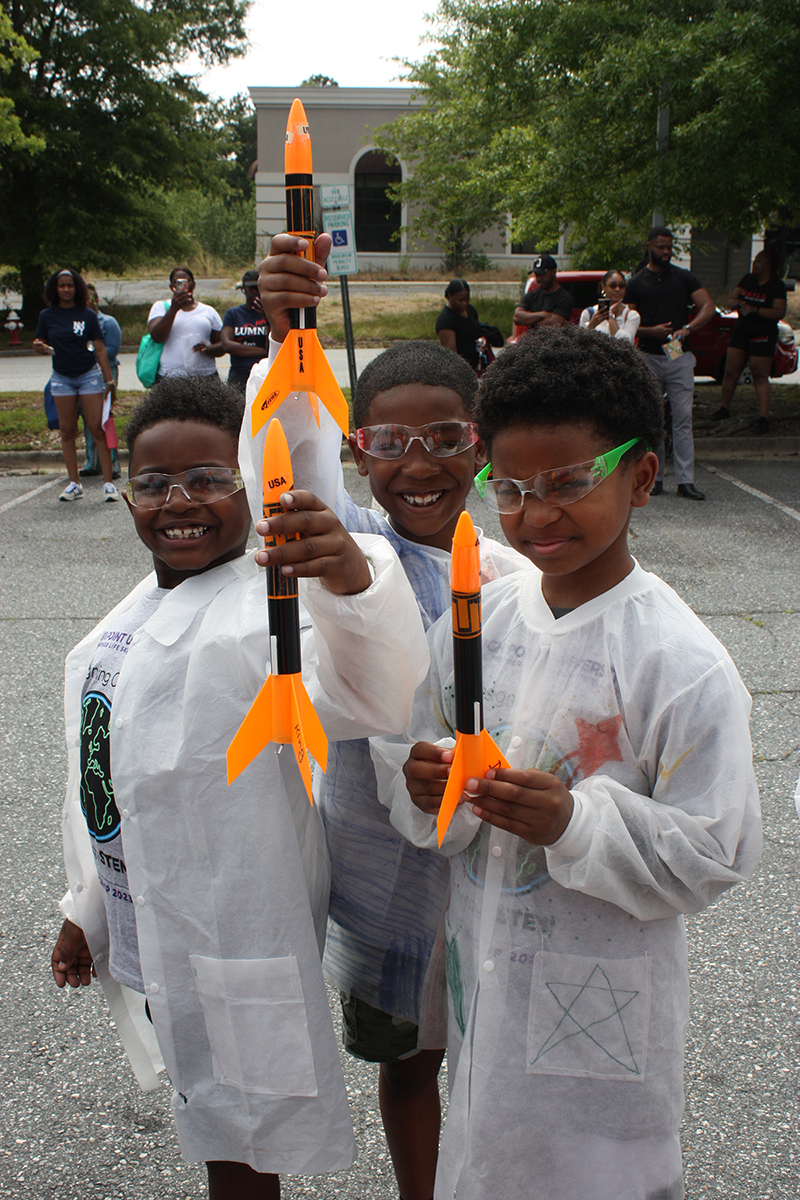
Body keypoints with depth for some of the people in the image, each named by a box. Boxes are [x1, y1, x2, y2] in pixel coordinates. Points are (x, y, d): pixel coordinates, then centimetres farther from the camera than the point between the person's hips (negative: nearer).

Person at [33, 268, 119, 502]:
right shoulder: (47, 316, 3)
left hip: (89, 375, -2)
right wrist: (40, 347, -16)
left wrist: (110, 380, -4)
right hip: (61, 377, 3)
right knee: (67, 431, 3)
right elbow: (41, 346, 9)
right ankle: (74, 484, 9)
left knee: (97, 428, -8)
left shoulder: (88, 315, -1)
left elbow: (100, 350, 0)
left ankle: (108, 483, -7)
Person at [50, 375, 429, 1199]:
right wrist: (88, 909, 21)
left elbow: (373, 697, -41)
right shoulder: (137, 612, 6)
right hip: (147, 930, 8)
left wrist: (353, 580, -59)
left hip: (236, 938, -7)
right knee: (216, 1125, 25)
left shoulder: (262, 612, -20)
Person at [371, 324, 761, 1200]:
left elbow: (715, 855, -16)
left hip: (602, 999, -4)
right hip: (482, 971, 5)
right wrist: (425, 787, -17)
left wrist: (576, 822, -29)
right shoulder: (476, 618, -3)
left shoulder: (680, 661, -18)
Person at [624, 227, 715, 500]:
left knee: (683, 418, -5)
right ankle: (654, 478, 12)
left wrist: (687, 329, -16)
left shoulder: (684, 278, 9)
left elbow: (708, 307, 1)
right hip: (649, 357, 0)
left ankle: (685, 480, -5)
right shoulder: (637, 283, 8)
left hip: (680, 357, 0)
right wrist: (650, 331, -13)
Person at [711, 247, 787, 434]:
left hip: (763, 336, -6)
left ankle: (763, 418, -7)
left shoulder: (777, 286, -8)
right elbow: (733, 298, 13)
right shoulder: (748, 280, 11)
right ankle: (724, 408, 21)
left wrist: (755, 309, -26)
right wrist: (736, 303, -11)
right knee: (730, 372, 6)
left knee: (760, 377, -7)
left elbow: (779, 312, -17)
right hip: (741, 331, 6)